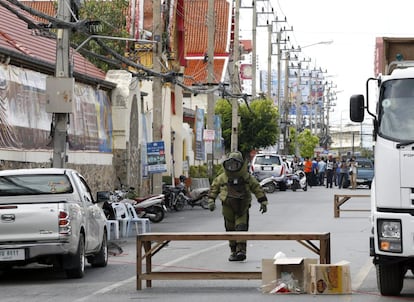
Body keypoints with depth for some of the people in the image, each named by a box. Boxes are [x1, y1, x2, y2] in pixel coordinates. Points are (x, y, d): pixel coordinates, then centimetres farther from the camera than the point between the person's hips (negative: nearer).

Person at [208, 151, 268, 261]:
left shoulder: (248, 178, 0)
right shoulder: (222, 178, 5)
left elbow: (257, 189, 7)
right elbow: (214, 187, 16)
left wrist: (263, 202, 4)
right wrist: (211, 200, 9)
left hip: (242, 208, -3)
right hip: (228, 208, 3)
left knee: (241, 228, -17)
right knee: (230, 230, 8)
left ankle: (241, 250, -22)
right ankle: (233, 251, 19)